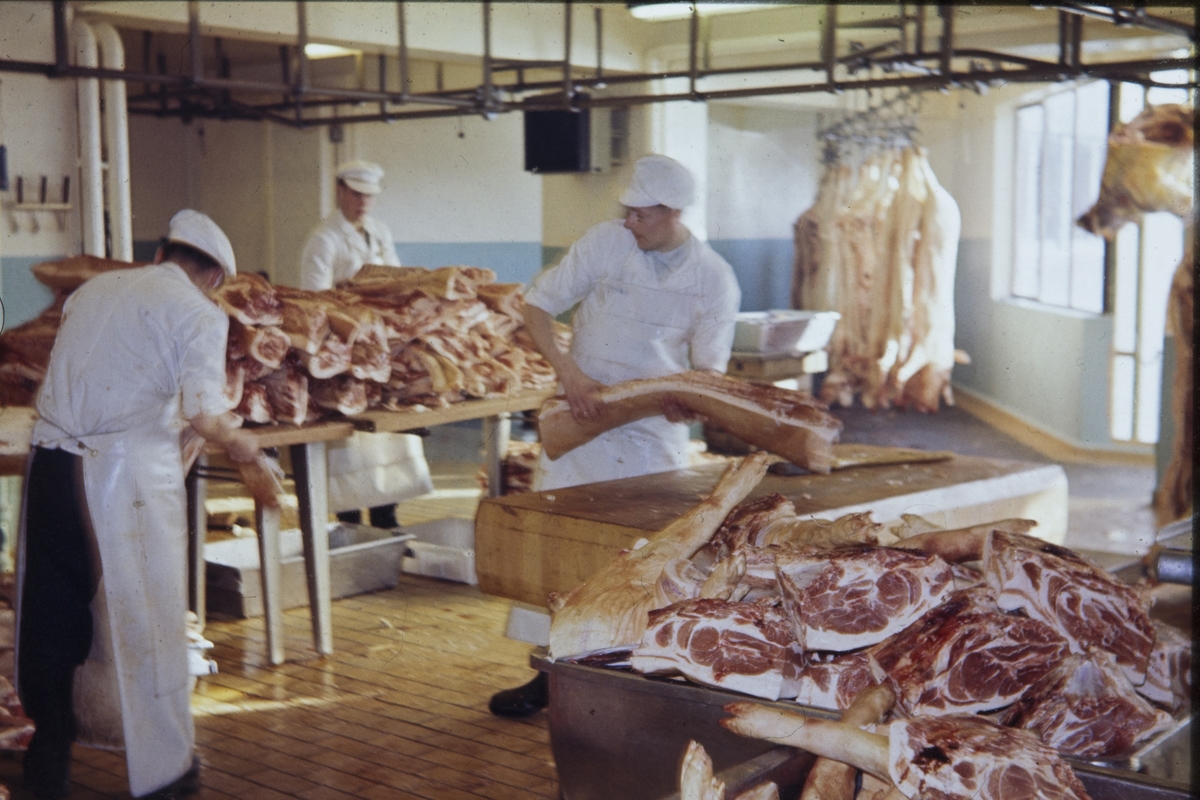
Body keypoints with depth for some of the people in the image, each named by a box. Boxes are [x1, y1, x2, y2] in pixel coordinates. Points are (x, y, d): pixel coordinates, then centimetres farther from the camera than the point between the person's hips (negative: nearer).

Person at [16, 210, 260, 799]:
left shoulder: (92, 289, 15)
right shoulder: (200, 314, -2)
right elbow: (203, 416, -13)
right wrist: (237, 443, 7)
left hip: (50, 458, 5)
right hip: (128, 470, -5)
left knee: (50, 613, 16)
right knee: (144, 616, 8)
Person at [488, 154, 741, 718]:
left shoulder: (714, 279, -5)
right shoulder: (605, 242, -7)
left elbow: (710, 368, -4)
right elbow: (536, 306, -4)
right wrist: (568, 371, -19)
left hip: (655, 430, 0)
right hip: (583, 418, 1)